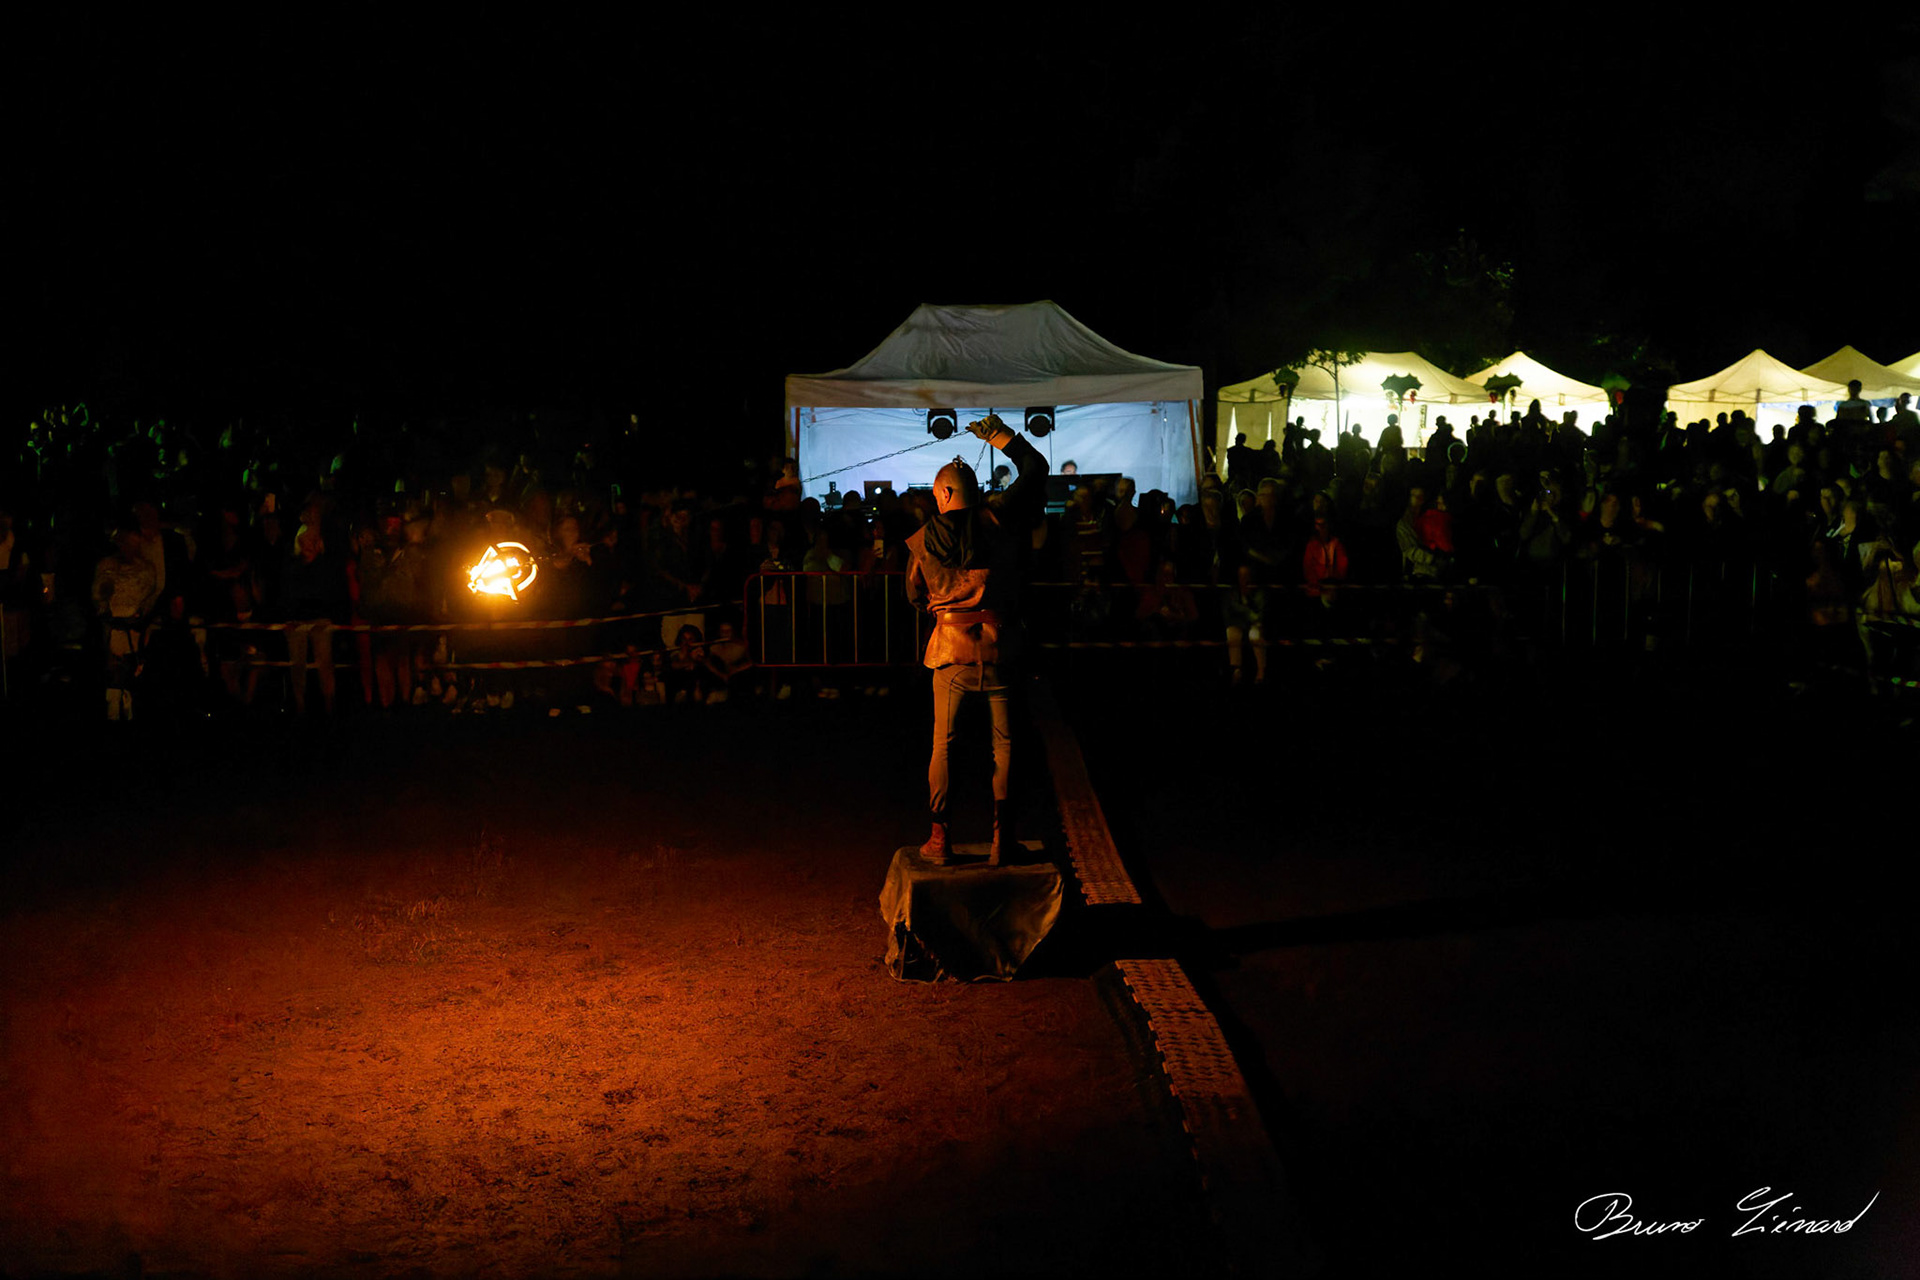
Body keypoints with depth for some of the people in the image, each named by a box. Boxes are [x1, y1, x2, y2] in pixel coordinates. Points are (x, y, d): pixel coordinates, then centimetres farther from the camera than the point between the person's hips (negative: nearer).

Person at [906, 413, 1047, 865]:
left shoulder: (924, 539, 1)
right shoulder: (999, 522, -2)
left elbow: (915, 595, 14)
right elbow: (1036, 469, 11)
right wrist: (1000, 435, 20)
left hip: (951, 647, 0)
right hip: (998, 645, 0)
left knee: (942, 744, 9)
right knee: (1004, 744, 8)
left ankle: (939, 837, 9)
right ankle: (1001, 837, 8)